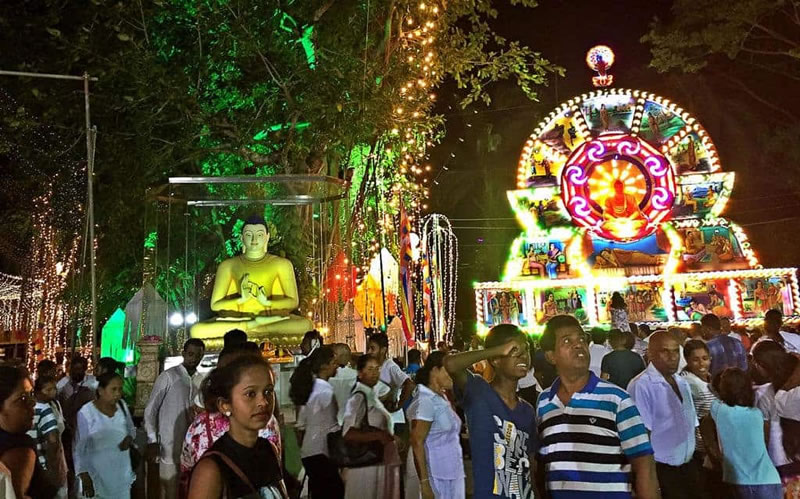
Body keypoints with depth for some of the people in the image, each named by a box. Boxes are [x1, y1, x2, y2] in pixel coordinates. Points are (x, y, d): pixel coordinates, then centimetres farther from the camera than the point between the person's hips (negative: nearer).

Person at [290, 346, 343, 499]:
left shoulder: (309, 385, 7)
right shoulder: (326, 389, -17)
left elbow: (301, 424, 12)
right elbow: (331, 427, -17)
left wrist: (302, 447, 20)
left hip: (308, 451, 8)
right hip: (321, 451, -8)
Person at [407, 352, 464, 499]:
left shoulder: (442, 397, 10)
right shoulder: (425, 401, -17)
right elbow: (417, 443, -20)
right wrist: (424, 483, -21)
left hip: (451, 474, 9)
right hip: (435, 476, -8)